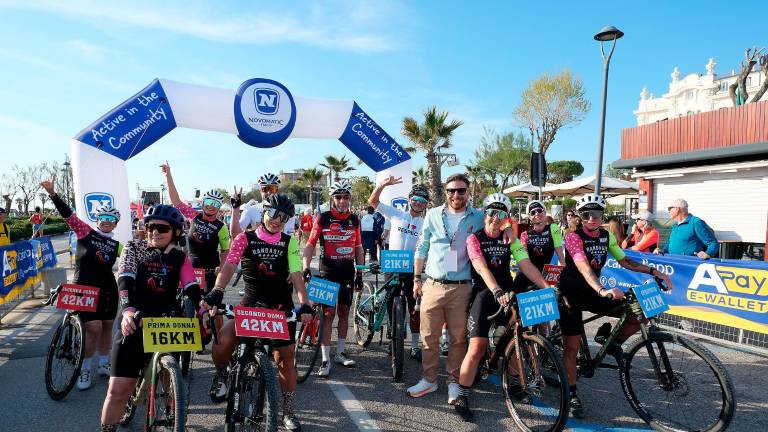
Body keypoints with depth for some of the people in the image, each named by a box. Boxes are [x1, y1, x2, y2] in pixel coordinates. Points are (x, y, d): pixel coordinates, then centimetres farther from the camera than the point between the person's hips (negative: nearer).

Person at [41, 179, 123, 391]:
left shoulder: (117, 245, 6)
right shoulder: (86, 232, -2)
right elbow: (68, 215, -12)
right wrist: (52, 193, -23)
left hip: (108, 290, 4)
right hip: (85, 288, -4)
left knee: (107, 327, 12)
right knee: (94, 329, -11)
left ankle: (103, 364, 31)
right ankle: (84, 369, 10)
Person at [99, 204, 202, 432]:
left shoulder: (180, 258, 4)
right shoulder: (133, 248, 0)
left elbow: (192, 290, -5)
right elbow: (125, 281, -15)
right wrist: (128, 310, -34)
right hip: (134, 325, -1)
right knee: (118, 389, -3)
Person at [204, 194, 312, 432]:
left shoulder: (289, 242, 0)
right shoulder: (245, 238, -2)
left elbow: (297, 275, -8)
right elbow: (229, 266, -14)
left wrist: (304, 304, -22)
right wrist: (217, 292, -32)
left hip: (281, 307, 1)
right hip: (251, 303, -1)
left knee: (285, 358, 6)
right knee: (223, 343, -22)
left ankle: (288, 412, 25)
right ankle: (221, 375, 13)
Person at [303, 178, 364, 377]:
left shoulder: (354, 220, 6)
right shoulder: (323, 218, -4)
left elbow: (358, 248, 12)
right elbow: (310, 244, -5)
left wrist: (359, 273, 10)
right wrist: (306, 267, -19)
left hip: (347, 273, 4)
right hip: (328, 272, -4)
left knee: (344, 312, 11)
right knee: (328, 314, -4)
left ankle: (340, 353, 25)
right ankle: (325, 359, 4)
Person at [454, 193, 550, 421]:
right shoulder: (474, 238, -8)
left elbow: (526, 264, -5)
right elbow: (482, 268, -23)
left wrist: (547, 287, -19)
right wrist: (498, 292, -38)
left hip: (507, 292, 4)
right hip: (485, 294, -4)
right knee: (477, 347, -11)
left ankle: (514, 383, 29)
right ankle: (462, 397, 2)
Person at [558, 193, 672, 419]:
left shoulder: (607, 236, 1)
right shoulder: (574, 236, -19)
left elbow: (624, 261, 10)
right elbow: (583, 266, -34)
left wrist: (654, 271, -3)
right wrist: (603, 290, -48)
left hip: (592, 292, 6)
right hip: (571, 293, -6)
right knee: (571, 347, -3)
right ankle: (572, 395, 12)